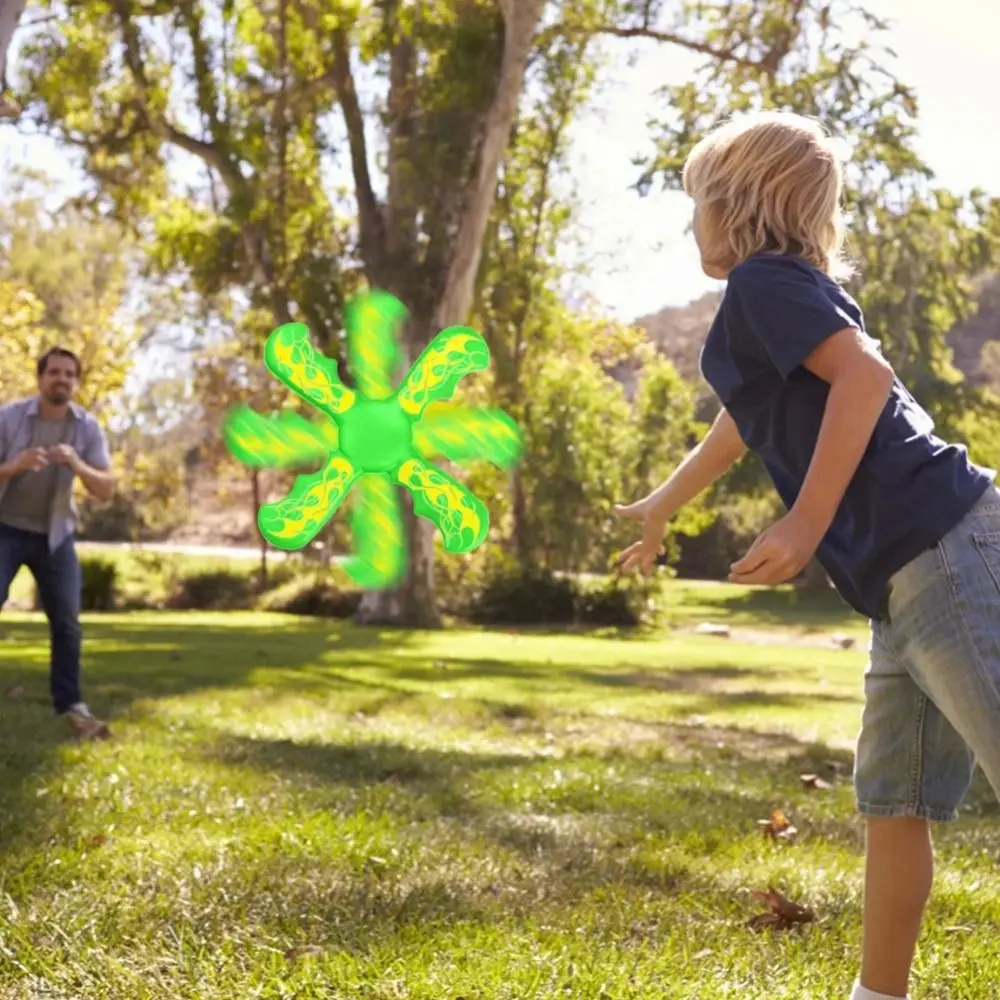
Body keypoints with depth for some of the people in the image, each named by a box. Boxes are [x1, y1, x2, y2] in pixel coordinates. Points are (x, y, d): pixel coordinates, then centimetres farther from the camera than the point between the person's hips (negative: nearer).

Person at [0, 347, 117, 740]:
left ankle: (70, 704, 10)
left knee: (66, 620, 1)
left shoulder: (87, 428, -6)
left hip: (54, 534, 3)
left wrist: (77, 465, -29)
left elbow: (107, 490, -10)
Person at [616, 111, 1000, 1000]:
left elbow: (866, 372, -19)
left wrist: (807, 525, -20)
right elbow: (742, 428, 44)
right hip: (917, 572, 10)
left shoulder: (764, 280, -1)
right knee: (893, 801, 14)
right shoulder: (793, 293, 28)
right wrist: (659, 511, 59)